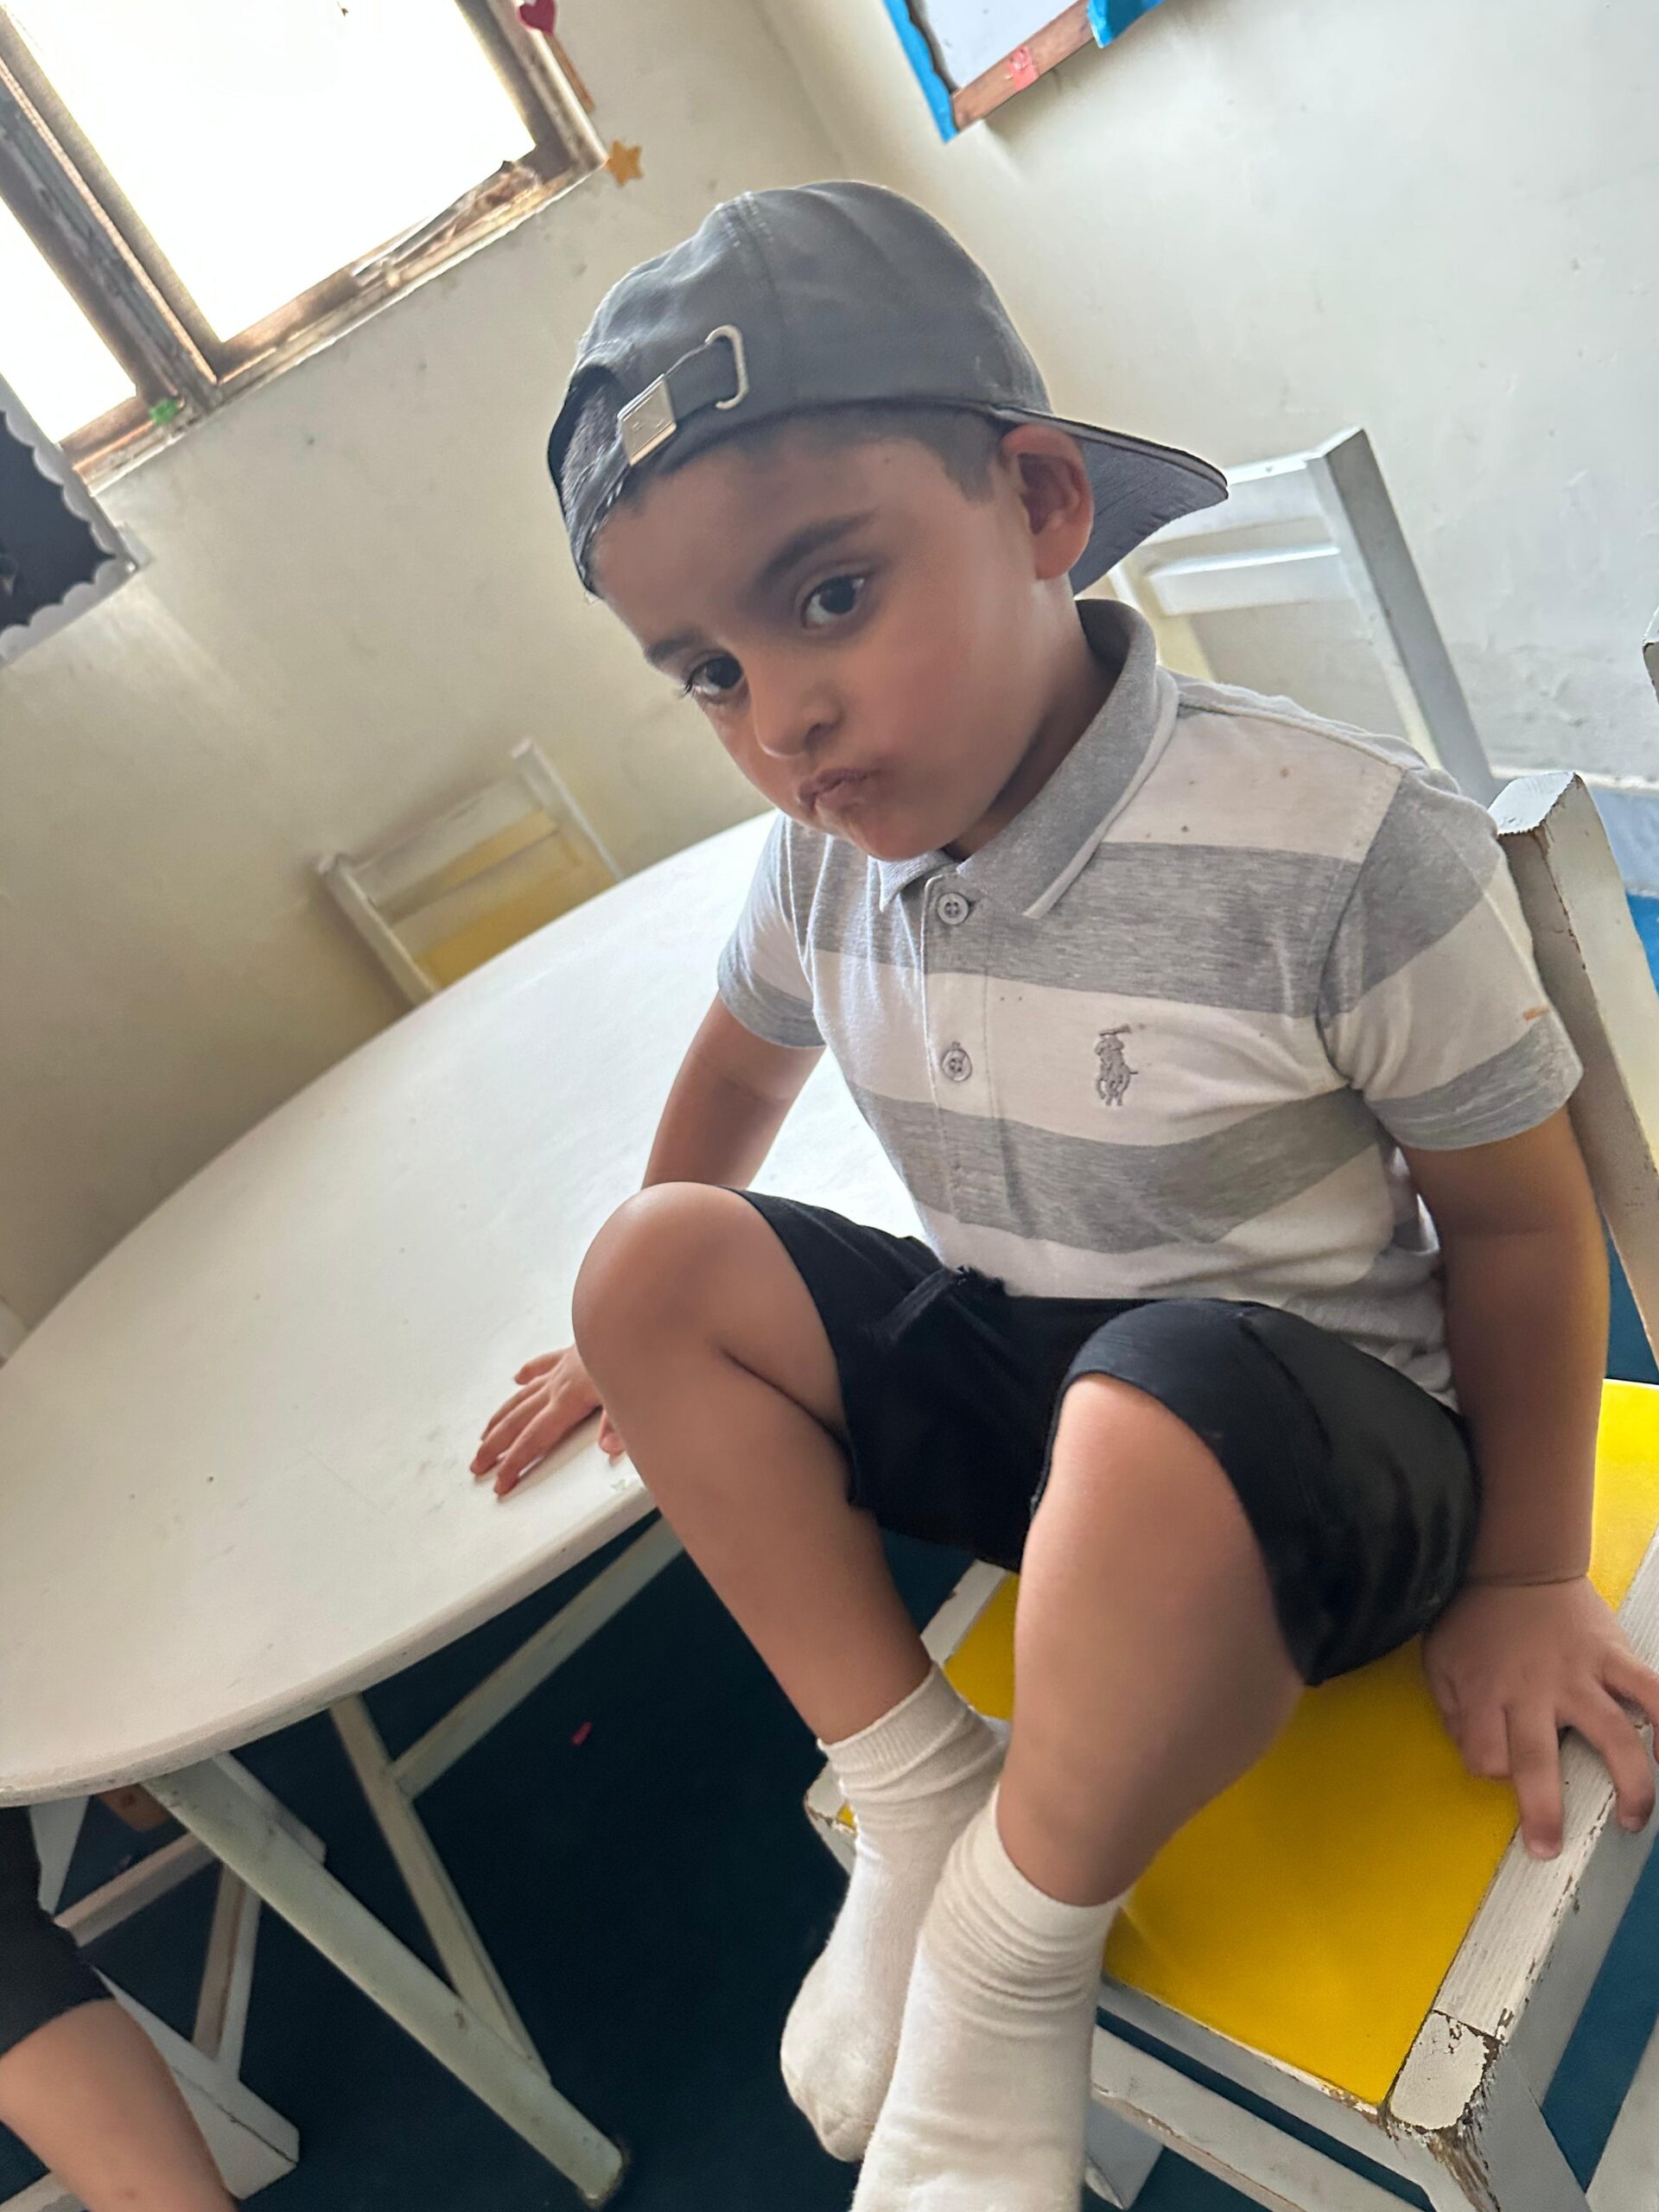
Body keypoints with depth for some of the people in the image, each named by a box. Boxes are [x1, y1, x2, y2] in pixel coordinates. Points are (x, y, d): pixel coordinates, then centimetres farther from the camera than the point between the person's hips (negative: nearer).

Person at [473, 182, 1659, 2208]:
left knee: (1148, 1428, -40)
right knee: (652, 1258, -8)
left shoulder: (1346, 846, -24)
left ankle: (1016, 1946, -8)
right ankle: (913, 1799, -3)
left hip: (1325, 1422, -5)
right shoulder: (824, 859, -7)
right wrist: (644, 1342, 25)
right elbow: (741, 1067, 14)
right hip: (1008, 1368, 6)